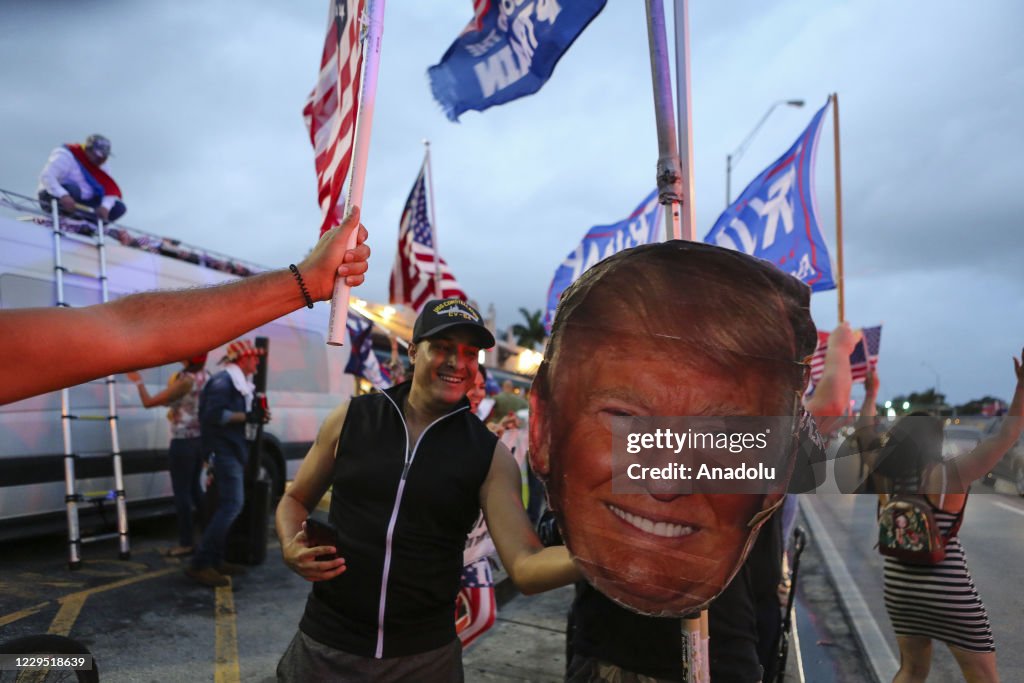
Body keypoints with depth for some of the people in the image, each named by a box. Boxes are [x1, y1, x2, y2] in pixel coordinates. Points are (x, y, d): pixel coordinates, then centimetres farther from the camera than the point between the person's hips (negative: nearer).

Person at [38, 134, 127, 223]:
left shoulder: (100, 166, 4)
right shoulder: (66, 156, -16)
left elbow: (111, 189, -6)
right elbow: (46, 176, -29)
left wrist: (105, 206, -26)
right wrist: (63, 195, -45)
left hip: (81, 202, 6)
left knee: (119, 208, -12)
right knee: (72, 189, -40)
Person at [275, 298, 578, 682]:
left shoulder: (489, 455, -6)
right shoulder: (351, 418, -3)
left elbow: (525, 567, -12)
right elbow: (295, 499, 10)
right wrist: (292, 550, -10)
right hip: (326, 645, 1)